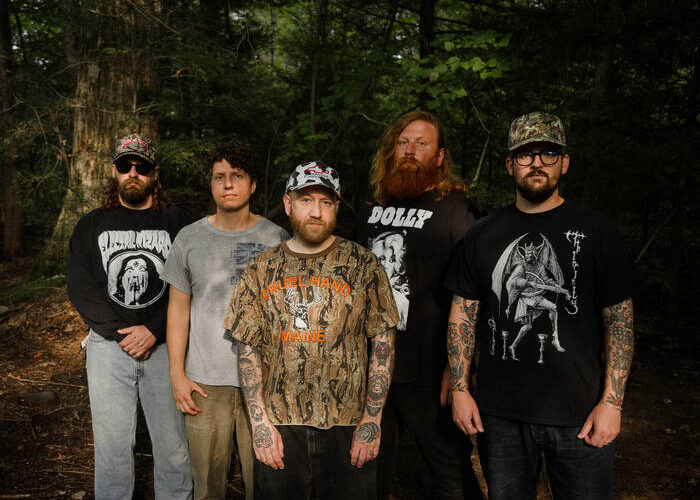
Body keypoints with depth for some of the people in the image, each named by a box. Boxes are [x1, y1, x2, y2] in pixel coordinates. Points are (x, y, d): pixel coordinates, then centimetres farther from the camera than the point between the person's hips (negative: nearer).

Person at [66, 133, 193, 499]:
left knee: (173, 443, 4)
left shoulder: (176, 222, 5)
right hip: (108, 346, 1)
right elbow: (80, 287, 0)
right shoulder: (91, 226, 10)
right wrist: (121, 332, -10)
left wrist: (154, 331, -13)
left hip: (164, 345, -1)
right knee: (112, 443, 7)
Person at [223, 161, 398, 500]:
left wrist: (371, 421, -6)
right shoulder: (261, 270, 5)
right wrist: (260, 423, -2)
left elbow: (383, 343, -2)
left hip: (346, 428, -1)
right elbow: (248, 349, 5)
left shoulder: (363, 265, -1)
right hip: (279, 429, 2)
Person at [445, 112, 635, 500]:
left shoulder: (595, 232, -2)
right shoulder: (483, 235, 4)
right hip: (499, 415, 2)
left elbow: (619, 323, -2)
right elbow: (462, 317, 6)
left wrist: (611, 401, -9)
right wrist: (460, 390, 1)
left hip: (579, 416, -2)